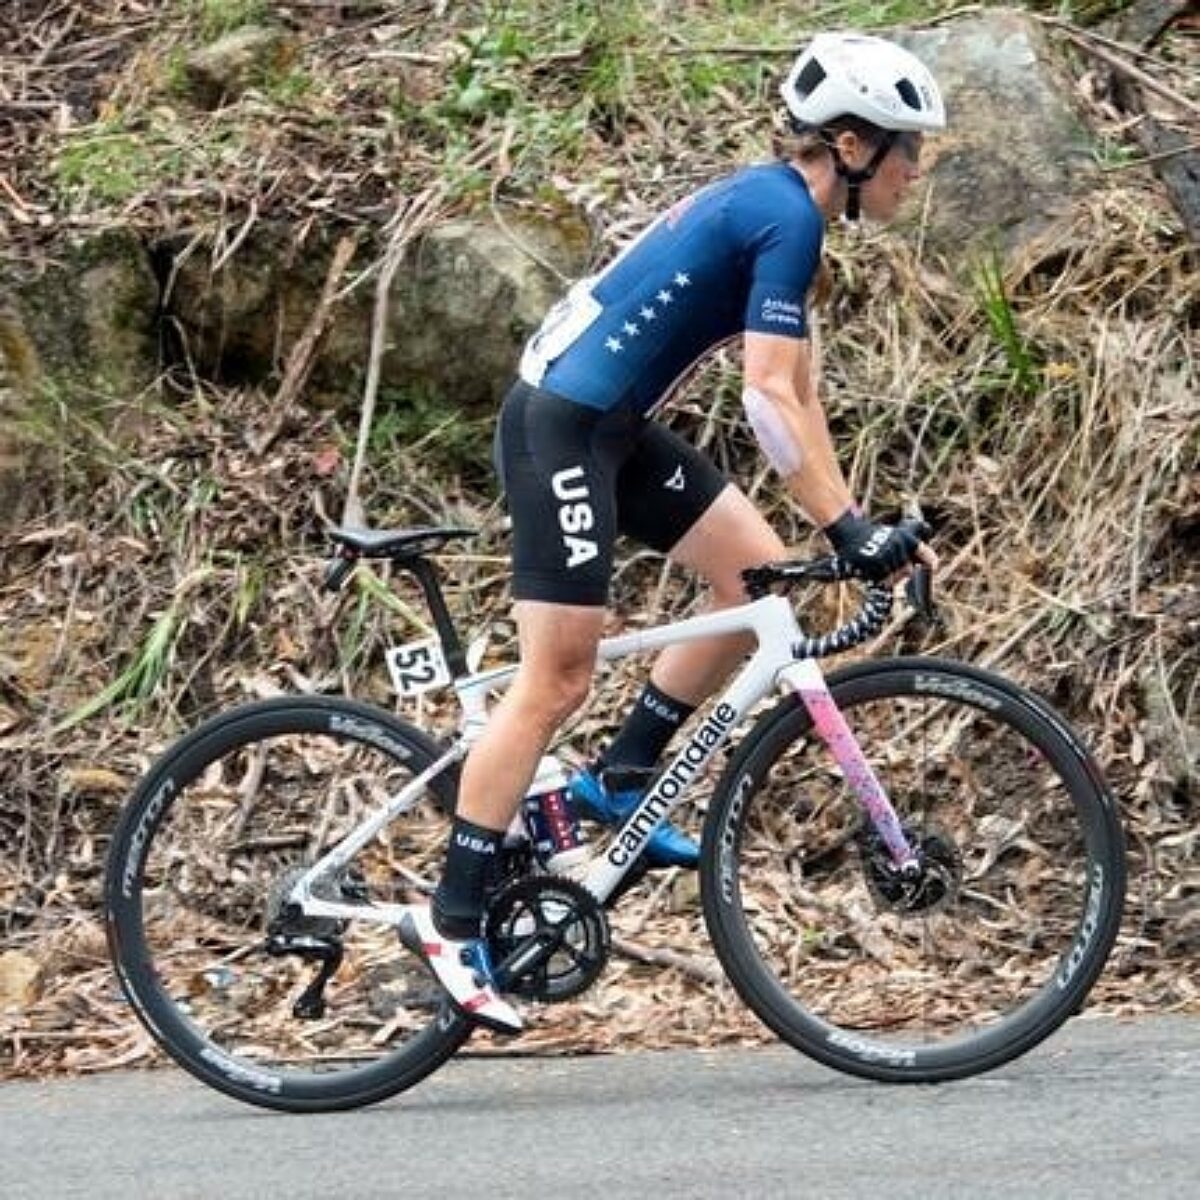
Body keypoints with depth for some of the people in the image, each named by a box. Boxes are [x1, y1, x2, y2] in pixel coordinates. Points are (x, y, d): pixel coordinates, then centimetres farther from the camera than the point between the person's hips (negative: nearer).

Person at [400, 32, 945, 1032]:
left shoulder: (769, 204, 14)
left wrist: (851, 519, 13)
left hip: (613, 428, 10)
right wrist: (848, 527, -22)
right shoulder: (787, 218, -16)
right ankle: (451, 921, -4)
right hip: (563, 424, -10)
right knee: (558, 680, -9)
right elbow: (771, 398, -22)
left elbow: (798, 394, 17)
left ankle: (619, 779, 14)